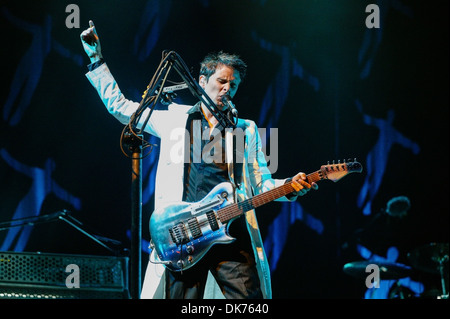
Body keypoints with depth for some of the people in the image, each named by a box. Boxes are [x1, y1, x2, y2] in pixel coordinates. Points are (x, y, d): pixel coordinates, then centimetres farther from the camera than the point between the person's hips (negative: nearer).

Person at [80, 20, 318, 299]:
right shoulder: (174, 119, 17)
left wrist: (290, 187, -9)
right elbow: (118, 104, 22)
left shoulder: (246, 130, 19)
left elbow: (262, 184, 13)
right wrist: (96, 58, 20)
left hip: (230, 233, 0)